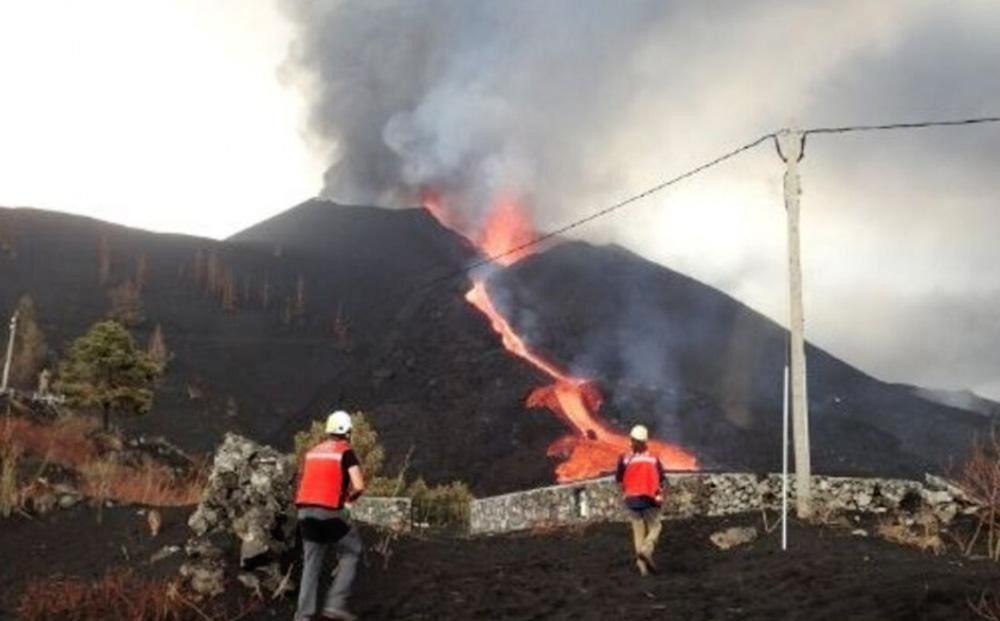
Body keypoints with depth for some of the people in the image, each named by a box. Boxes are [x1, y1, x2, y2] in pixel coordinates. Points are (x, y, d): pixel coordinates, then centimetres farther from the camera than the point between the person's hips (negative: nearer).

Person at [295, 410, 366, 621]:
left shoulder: (312, 452, 16)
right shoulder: (346, 452, -2)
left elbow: (302, 482, 19)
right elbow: (359, 486, -10)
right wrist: (350, 498, 9)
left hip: (305, 511, 6)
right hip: (331, 512, -6)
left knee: (311, 563, 12)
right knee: (351, 552, 11)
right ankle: (335, 603, 0)